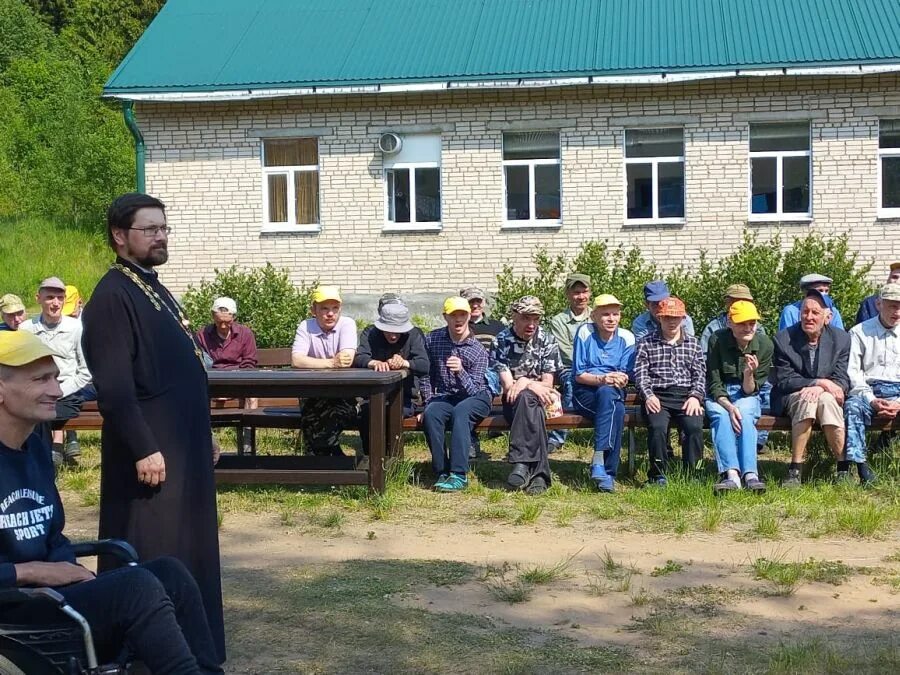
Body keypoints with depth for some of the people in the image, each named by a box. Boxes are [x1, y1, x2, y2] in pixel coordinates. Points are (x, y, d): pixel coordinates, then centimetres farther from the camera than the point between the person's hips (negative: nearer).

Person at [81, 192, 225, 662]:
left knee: (188, 549, 15)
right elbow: (114, 387, -21)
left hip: (184, 445, 9)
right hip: (152, 451, -9)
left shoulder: (155, 289, 15)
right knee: (153, 557, -2)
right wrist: (143, 449, -23)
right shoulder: (112, 297, -15)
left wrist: (204, 435, 19)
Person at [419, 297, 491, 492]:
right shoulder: (432, 339, -1)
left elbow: (474, 390, -17)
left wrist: (461, 371, -34)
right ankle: (442, 472, -26)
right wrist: (428, 403, 1)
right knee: (431, 414, -32)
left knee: (460, 410, -37)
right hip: (444, 397, 3)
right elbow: (425, 374, 8)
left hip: (475, 398, -3)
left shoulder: (478, 350, -10)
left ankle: (459, 474, -42)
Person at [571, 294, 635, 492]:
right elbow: (579, 375, -4)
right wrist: (602, 379, -21)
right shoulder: (584, 333, -2)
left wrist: (620, 380, -20)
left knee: (618, 409, -34)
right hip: (585, 393, -2)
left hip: (615, 395, 3)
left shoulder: (626, 338, 6)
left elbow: (627, 376, 4)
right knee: (610, 399, -36)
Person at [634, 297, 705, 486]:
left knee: (694, 427, -29)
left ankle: (690, 475, -17)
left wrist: (695, 396, -6)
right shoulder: (646, 343, 14)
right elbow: (640, 374, 5)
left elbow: (700, 375, 12)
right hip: (658, 396, -1)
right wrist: (648, 395, -13)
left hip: (686, 395, 1)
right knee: (658, 427, -32)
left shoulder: (693, 343, 21)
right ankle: (658, 474, -18)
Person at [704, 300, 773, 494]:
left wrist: (749, 374, -29)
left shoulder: (765, 344, -9)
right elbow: (714, 384, -11)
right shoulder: (717, 340, -13)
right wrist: (729, 406, -28)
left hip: (746, 396, 1)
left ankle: (750, 474, -47)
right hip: (719, 395, -1)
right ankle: (731, 474, -49)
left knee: (745, 414, -33)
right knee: (721, 415, -33)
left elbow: (750, 391, -7)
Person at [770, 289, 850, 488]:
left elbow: (842, 380, -3)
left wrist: (820, 388, -25)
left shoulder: (841, 339, 1)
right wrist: (820, 382, -21)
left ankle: (844, 469, -29)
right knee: (806, 399, -37)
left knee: (826, 400, -35)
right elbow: (783, 381, -8)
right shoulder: (783, 339, -4)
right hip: (790, 398, -1)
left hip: (826, 396, 1)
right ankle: (795, 471, -35)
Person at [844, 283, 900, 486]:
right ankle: (860, 466, -40)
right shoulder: (859, 332, 10)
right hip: (868, 391, -1)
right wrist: (872, 400, -12)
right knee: (852, 407, -34)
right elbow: (852, 372, 1)